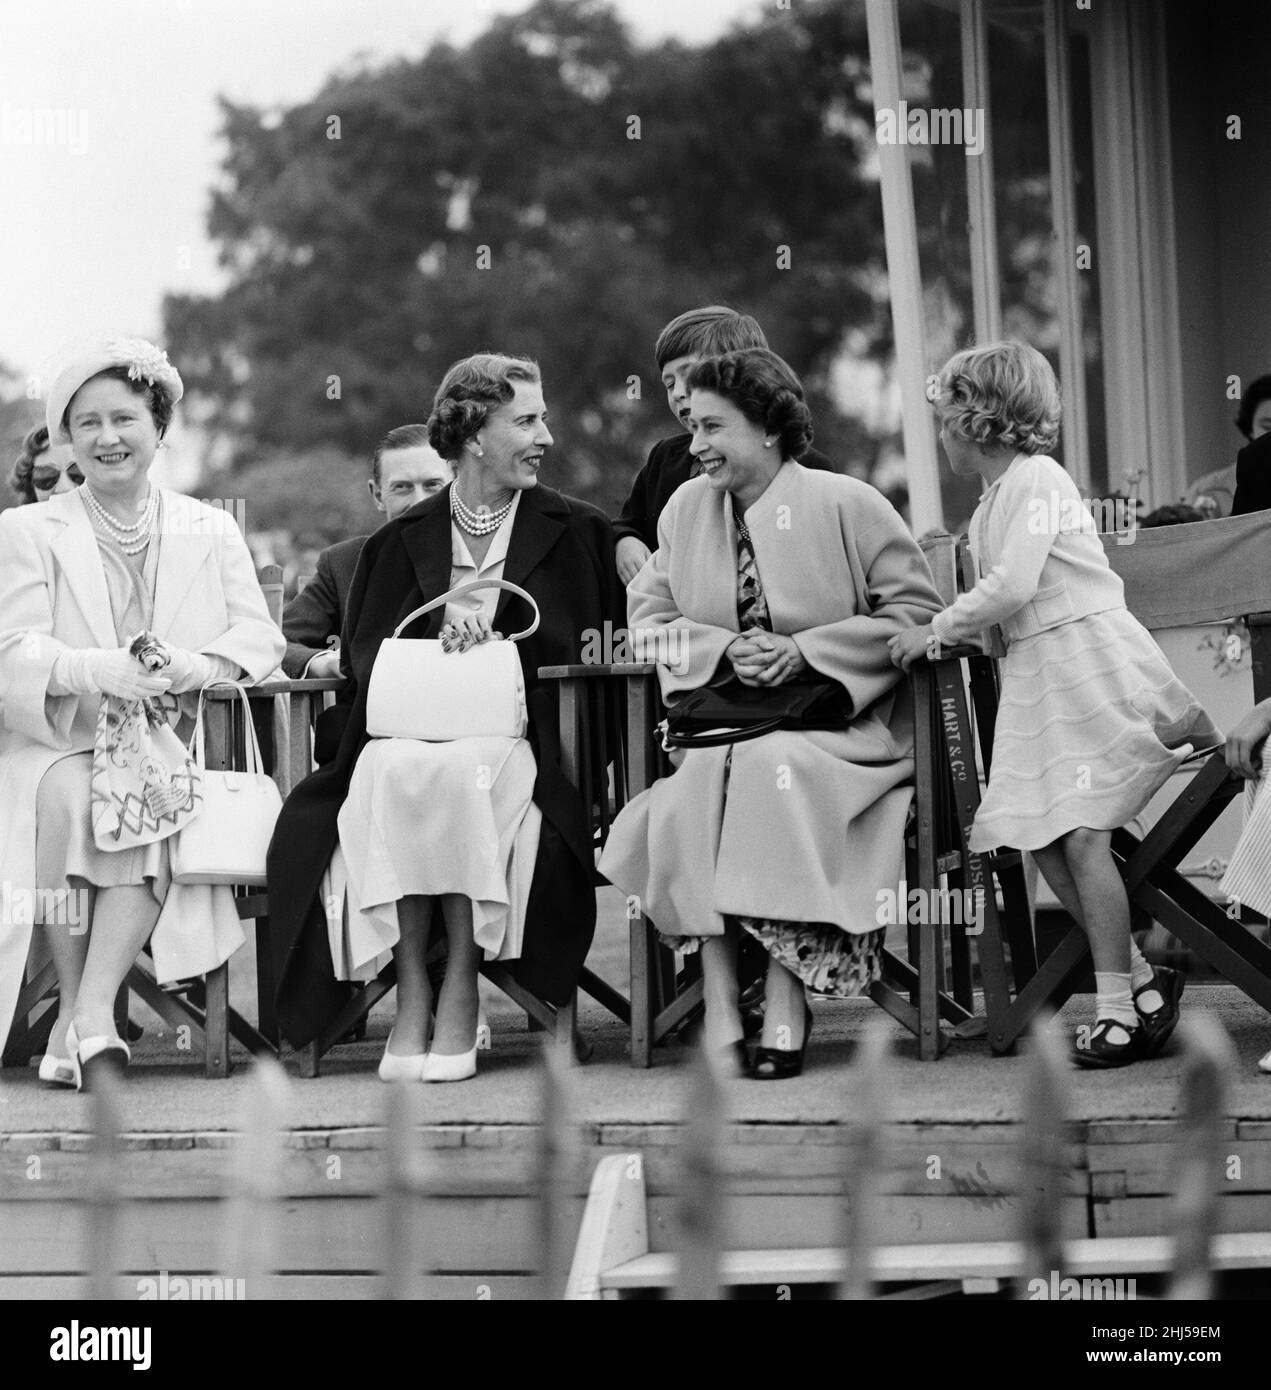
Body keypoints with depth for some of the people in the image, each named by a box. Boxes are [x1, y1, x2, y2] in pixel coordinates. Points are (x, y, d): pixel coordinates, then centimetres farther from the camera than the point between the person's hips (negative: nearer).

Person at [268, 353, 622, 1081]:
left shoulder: (577, 531, 14)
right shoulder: (401, 541, 16)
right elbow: (366, 657, 8)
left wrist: (487, 623, -1)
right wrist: (444, 631, -10)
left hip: (514, 741, -1)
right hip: (409, 729, 1)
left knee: (459, 772, -36)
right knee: (392, 773, -35)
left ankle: (461, 994, -30)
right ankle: (412, 992, -32)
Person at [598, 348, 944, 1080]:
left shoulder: (846, 505, -2)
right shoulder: (686, 508, 12)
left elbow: (918, 611, -4)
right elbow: (649, 616, 13)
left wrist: (804, 651, -12)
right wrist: (725, 652, -7)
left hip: (838, 725, -4)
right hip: (725, 719, 4)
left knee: (774, 772, -36)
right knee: (693, 793, -29)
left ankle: (787, 1007, -30)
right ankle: (721, 1012, -29)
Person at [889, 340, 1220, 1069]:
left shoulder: (1035, 479, -12)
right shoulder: (992, 500, 17)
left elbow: (1011, 587, -20)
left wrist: (936, 632, -11)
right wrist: (944, 632, 5)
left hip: (1092, 659, -9)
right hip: (1037, 673, 9)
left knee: (1081, 833, -12)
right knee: (1044, 839, 2)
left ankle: (1118, 1010, -10)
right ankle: (1143, 980, 9)